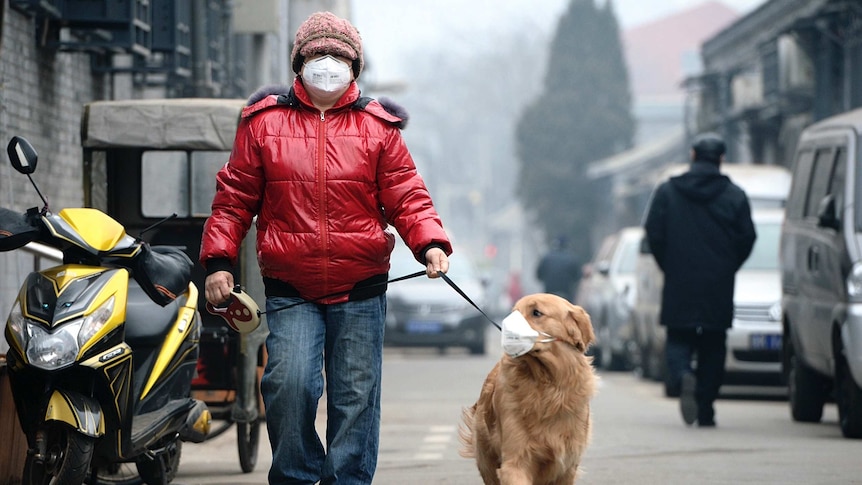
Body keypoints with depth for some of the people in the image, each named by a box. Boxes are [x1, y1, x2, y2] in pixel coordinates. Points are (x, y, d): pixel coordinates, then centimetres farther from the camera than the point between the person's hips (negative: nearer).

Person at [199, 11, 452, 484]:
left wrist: (430, 242, -16)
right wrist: (218, 260, 0)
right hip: (290, 291, -1)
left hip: (360, 292, 1)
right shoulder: (264, 121, 5)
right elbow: (234, 197, 8)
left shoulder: (377, 126, 6)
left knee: (356, 396, 3)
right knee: (289, 383, -16)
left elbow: (406, 196, 2)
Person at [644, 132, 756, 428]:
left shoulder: (666, 192, 1)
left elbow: (654, 234, -1)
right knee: (713, 347, 8)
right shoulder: (734, 195, 1)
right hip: (718, 289, 0)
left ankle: (681, 376, -25)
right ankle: (705, 411, 5)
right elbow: (747, 238, 0)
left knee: (678, 340, 7)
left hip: (679, 285, 0)